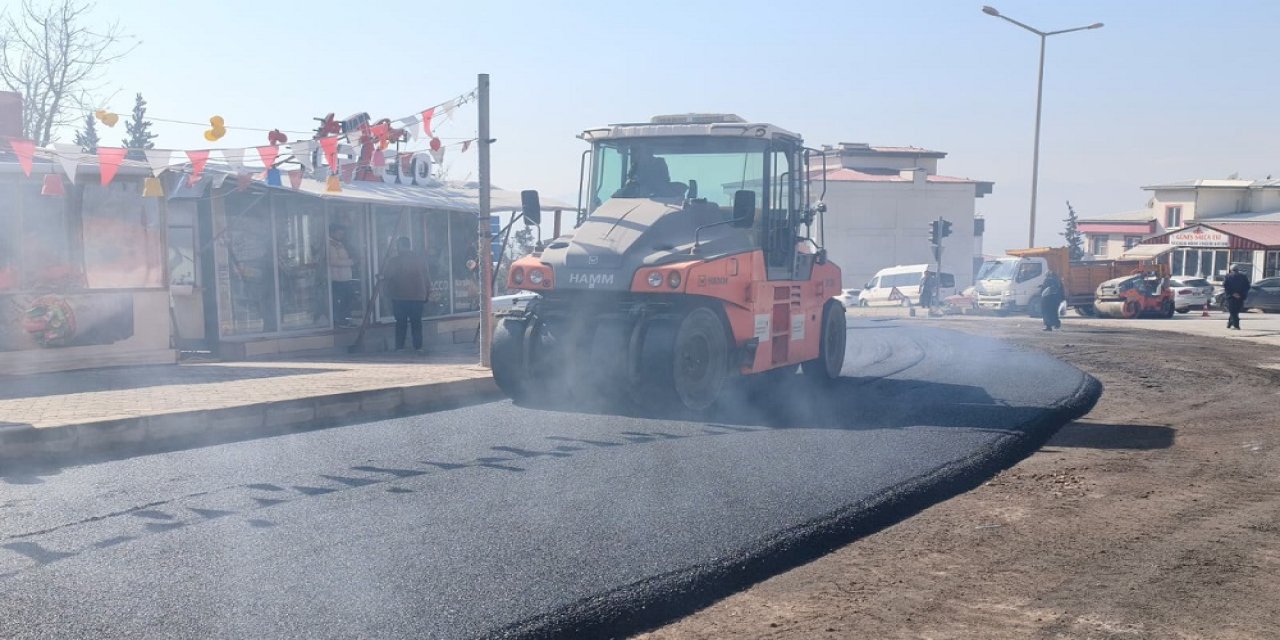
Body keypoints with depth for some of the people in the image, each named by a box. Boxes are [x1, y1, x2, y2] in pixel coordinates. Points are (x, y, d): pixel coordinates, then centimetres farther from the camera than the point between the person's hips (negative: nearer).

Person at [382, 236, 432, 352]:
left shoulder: (394, 261, -10)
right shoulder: (420, 258, -1)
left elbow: (386, 276, -8)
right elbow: (426, 277, 1)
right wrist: (427, 292, 6)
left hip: (399, 297, -2)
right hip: (418, 296, 2)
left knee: (401, 323, 9)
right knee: (416, 323, 10)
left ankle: (400, 347, 8)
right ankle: (418, 347, 7)